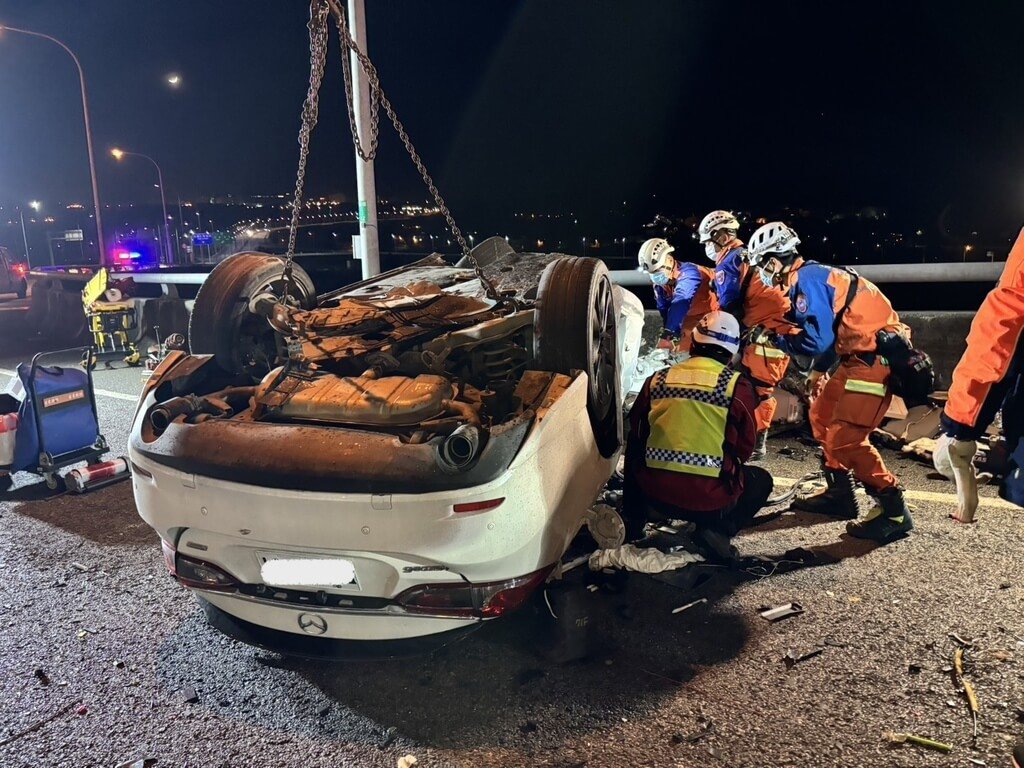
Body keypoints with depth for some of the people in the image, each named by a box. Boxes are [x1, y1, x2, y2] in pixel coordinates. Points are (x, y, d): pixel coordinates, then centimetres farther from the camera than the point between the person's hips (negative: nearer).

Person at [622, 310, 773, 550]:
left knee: (636, 454, 35)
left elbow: (636, 435, 13)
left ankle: (633, 523, 21)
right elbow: (744, 446, 1)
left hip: (653, 493, 3)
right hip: (709, 501, -3)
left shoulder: (657, 380, 3)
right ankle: (719, 528, 4)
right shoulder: (737, 385, -6)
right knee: (761, 480, 27)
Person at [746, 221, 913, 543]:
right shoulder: (805, 278, 16)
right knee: (822, 415, 18)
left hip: (876, 356, -11)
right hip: (862, 355, 11)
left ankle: (893, 510, -5)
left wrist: (776, 337, -8)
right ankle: (840, 494, 26)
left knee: (845, 438, -13)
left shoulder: (807, 279, -15)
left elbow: (818, 340, -22)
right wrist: (818, 370, 22)